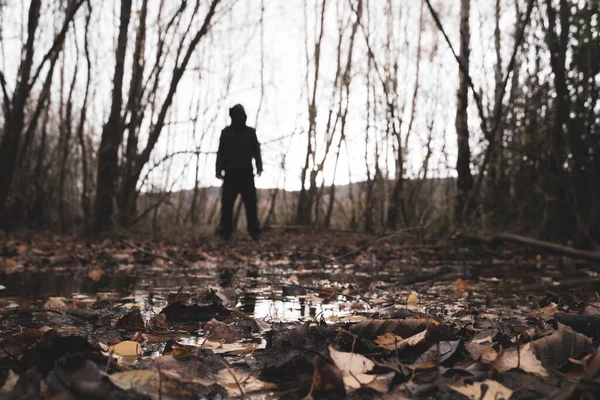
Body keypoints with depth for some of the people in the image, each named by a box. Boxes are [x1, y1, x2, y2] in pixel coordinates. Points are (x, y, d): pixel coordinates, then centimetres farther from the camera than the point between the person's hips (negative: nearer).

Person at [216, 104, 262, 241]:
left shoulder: (250, 132, 10)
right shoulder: (226, 132, 9)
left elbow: (256, 151, 7)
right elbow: (220, 153, 8)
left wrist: (259, 167, -7)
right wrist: (219, 170, -2)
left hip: (246, 174, 0)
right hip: (230, 174, 0)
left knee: (251, 204, -2)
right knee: (227, 204, -2)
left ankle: (254, 232, 0)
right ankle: (225, 232, 2)